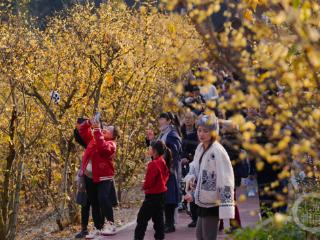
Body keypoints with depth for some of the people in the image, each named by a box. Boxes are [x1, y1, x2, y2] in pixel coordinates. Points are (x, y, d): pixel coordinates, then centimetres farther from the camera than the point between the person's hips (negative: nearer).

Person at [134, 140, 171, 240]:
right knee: (158, 217, 14)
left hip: (153, 195, -9)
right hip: (161, 193, 9)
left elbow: (149, 180, -20)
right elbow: (166, 176, 17)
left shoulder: (154, 164, -21)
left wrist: (145, 187, -1)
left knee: (142, 218, -4)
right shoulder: (163, 162, 7)